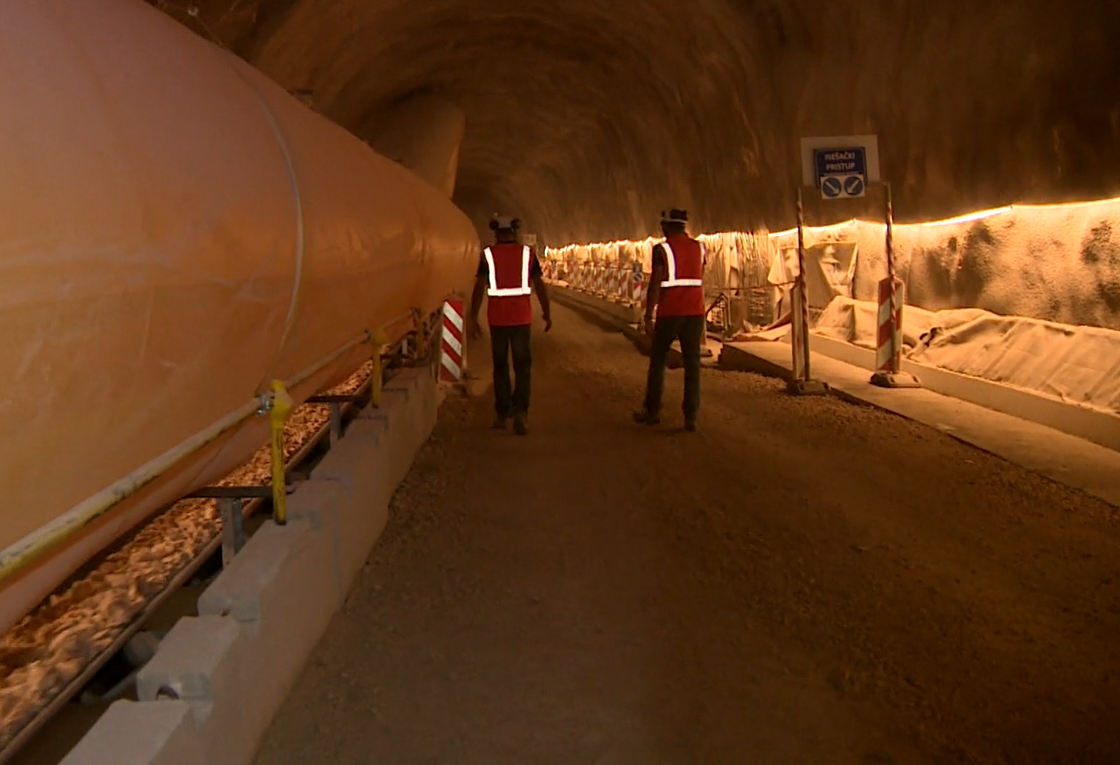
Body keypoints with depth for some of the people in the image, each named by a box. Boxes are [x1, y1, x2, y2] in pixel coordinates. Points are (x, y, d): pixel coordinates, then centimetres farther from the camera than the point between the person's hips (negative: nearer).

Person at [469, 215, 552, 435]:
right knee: (522, 365, 6)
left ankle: (502, 415, 17)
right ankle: (520, 411, -12)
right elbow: (539, 285, 2)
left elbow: (479, 287, -6)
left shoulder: (488, 254, -1)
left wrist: (473, 318, -3)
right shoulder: (527, 253, 1)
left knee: (500, 366, 12)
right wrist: (547, 313, 10)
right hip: (522, 317, 0)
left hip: (497, 318, 0)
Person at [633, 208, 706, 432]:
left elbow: (655, 285, -10)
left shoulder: (662, 249, -5)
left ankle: (652, 410, 17)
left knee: (657, 361, 11)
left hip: (670, 313, -4)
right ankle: (691, 416, 0)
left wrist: (648, 317, -8)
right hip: (695, 312, 4)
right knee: (692, 363, 4)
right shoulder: (698, 247, 10)